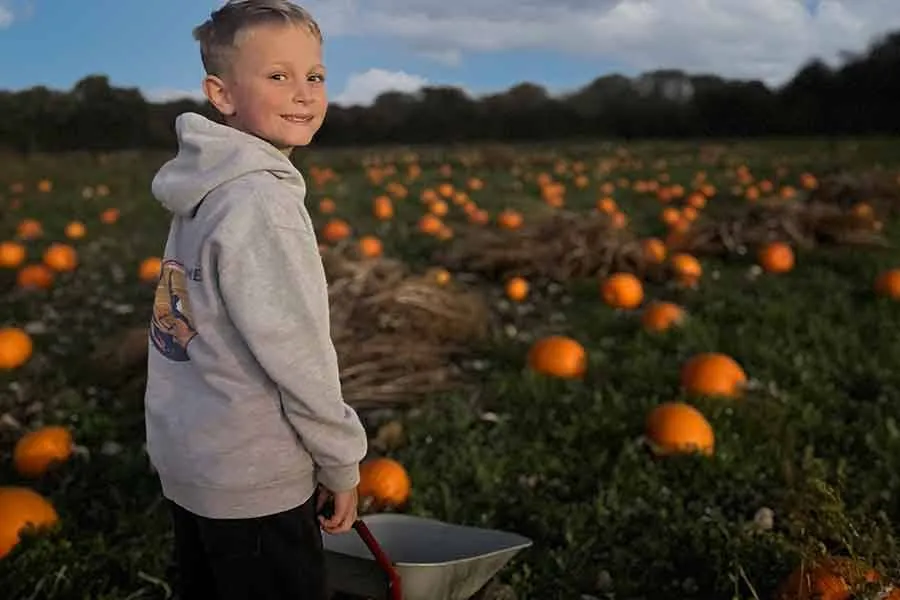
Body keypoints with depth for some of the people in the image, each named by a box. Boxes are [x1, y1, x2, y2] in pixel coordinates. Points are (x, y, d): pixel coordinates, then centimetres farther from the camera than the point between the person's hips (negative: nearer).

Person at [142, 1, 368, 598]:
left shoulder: (206, 190, 5)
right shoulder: (259, 199, -22)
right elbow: (296, 355, -21)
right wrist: (342, 463, -9)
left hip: (187, 457, 9)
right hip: (253, 481, -9)